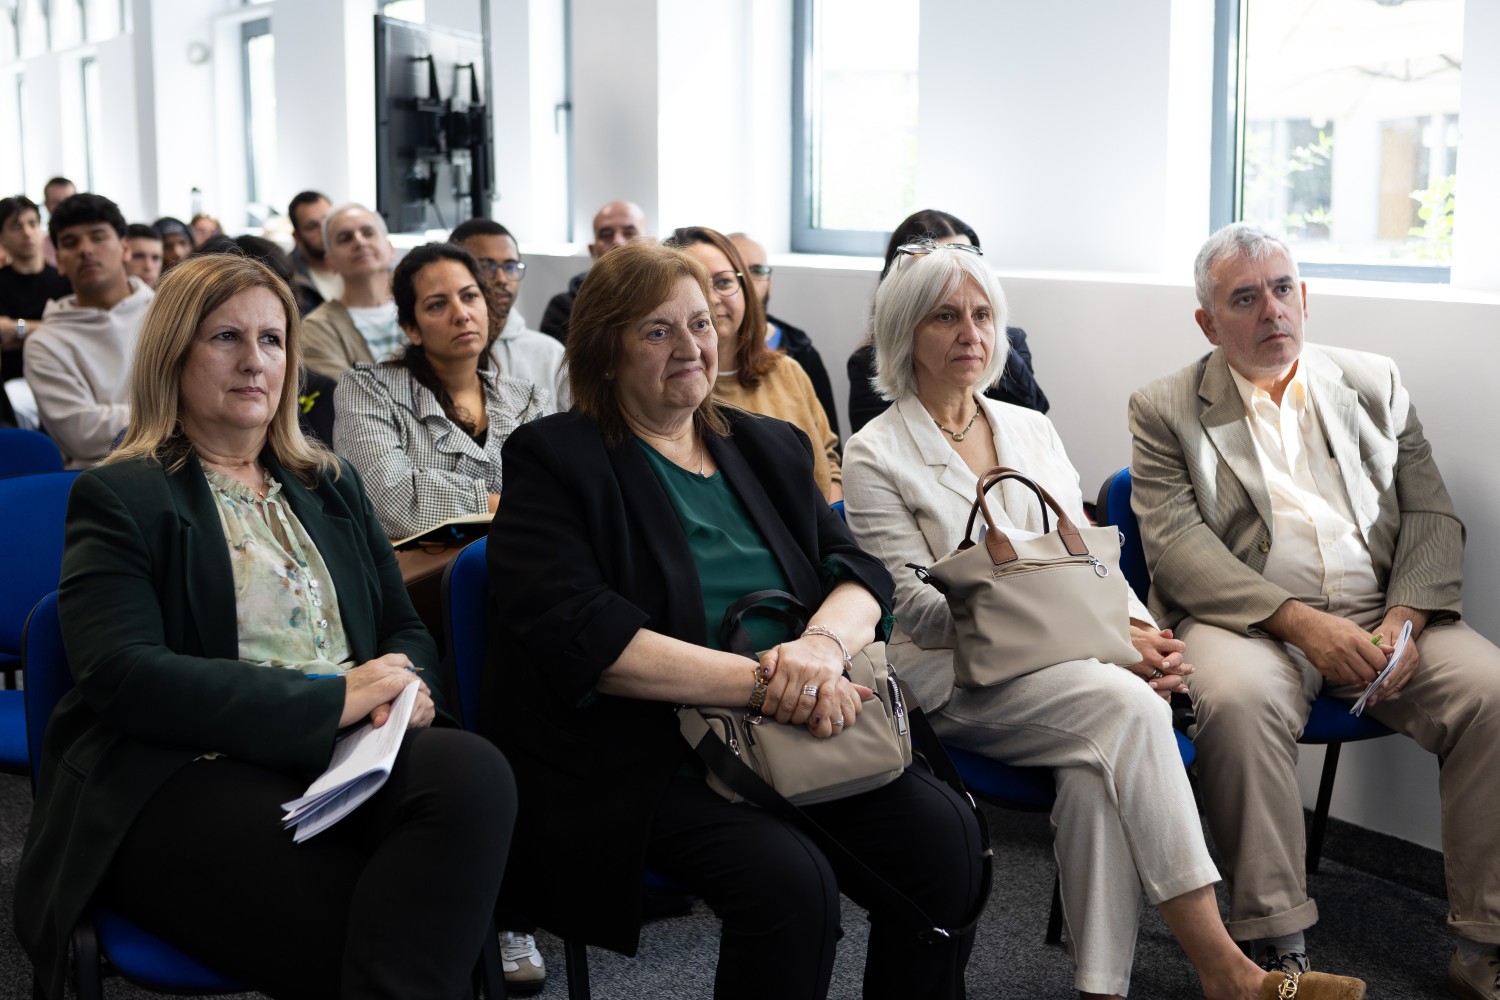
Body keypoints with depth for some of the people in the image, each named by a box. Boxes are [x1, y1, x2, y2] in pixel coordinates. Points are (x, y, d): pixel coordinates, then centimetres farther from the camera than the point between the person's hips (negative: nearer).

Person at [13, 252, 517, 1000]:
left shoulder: (329, 486, 24)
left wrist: (402, 687, -3)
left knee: (471, 770, -31)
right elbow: (126, 676, -10)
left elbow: (406, 629, 23)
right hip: (184, 776, -6)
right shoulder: (121, 498, 5)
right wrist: (331, 698, -16)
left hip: (348, 756, 6)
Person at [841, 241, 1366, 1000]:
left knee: (1098, 767, -30)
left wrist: (1137, 631, -9)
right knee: (1126, 704, -30)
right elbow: (922, 608, -9)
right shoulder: (874, 455, 1)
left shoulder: (1031, 430, 18)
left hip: (1064, 660, 5)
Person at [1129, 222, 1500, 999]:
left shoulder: (1375, 384, 16)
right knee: (1237, 698, -35)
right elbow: (1175, 543, -6)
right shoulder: (1165, 410, 7)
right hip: (1251, 617, -3)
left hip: (1379, 615, 3)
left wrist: (1406, 620, -9)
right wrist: (1298, 621, -18)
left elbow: (1431, 514, 10)